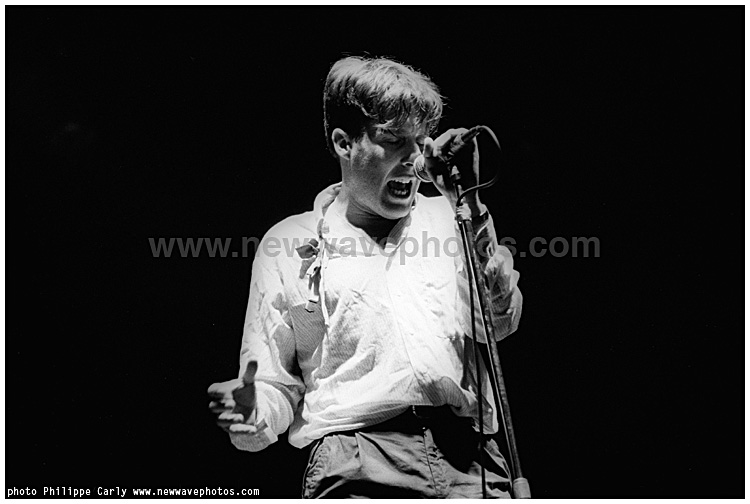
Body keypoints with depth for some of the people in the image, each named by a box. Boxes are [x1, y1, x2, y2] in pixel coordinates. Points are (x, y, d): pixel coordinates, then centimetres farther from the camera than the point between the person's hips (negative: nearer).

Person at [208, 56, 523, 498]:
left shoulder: (445, 216, 20)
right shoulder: (288, 243, 13)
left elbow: (501, 322, 6)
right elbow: (276, 387, 13)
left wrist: (469, 203, 3)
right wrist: (251, 418, -10)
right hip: (357, 463, -2)